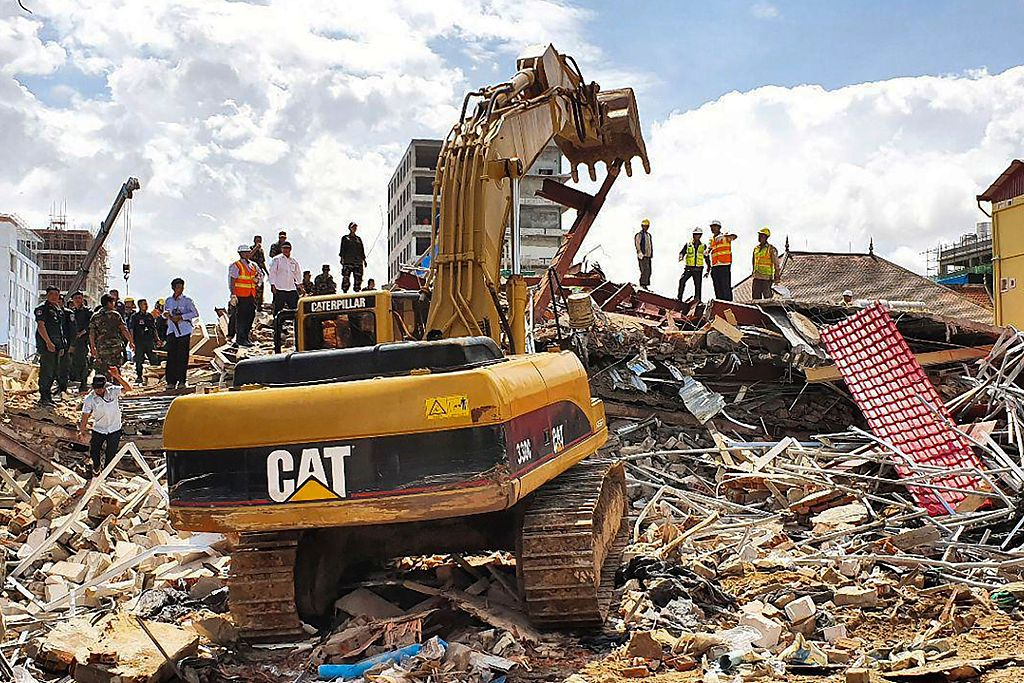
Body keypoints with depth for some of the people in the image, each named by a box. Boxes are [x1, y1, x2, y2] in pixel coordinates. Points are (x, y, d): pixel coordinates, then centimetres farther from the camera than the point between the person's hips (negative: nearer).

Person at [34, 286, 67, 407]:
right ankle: (43, 398, -5)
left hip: (57, 346, 9)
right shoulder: (42, 308, -6)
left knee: (55, 372, 13)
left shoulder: (59, 310, 18)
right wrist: (48, 342, -21)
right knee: (47, 371, -9)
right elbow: (41, 326, -14)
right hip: (46, 345, -9)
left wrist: (62, 346, 19)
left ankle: (48, 395, 22)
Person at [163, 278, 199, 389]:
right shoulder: (168, 300, 12)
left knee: (182, 356, -5)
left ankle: (181, 381, -1)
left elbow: (195, 313, -6)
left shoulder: (187, 300, 1)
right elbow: (165, 313, 22)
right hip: (172, 331, 3)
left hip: (184, 331, -3)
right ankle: (171, 382, 0)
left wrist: (181, 317, -12)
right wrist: (166, 314, -2)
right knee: (171, 356, -2)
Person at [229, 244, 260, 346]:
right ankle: (240, 339, 0)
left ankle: (246, 337, 19)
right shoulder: (236, 266, -4)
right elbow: (232, 281, -9)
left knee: (251, 315, 8)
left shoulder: (253, 265, 15)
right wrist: (233, 295, -16)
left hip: (251, 295, 7)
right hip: (241, 296, -7)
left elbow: (259, 275, 28)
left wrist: (257, 279, 4)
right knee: (241, 317, -4)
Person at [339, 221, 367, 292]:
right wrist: (342, 257, -7)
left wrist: (364, 259, 14)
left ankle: (357, 290, -2)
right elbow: (342, 249, 5)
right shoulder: (345, 238, 12)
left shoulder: (359, 239, 22)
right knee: (346, 277, -15)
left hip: (358, 261, 4)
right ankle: (345, 291, -16)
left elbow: (362, 250, 22)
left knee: (358, 278, -4)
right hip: (348, 261, -4)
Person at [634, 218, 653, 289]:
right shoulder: (639, 235, -3)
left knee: (649, 271, 5)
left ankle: (645, 284, 10)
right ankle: (643, 285, -16)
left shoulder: (649, 235, 21)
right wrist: (640, 252, -21)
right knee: (645, 270, -17)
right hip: (642, 256, -8)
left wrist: (651, 254, 22)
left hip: (648, 256, 8)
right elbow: (637, 244, -12)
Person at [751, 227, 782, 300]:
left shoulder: (771, 249, -6)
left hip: (766, 278, -6)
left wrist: (776, 277, -9)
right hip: (756, 278, 6)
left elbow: (776, 264, -5)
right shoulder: (756, 249, 13)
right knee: (755, 298, 7)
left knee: (767, 298, -4)